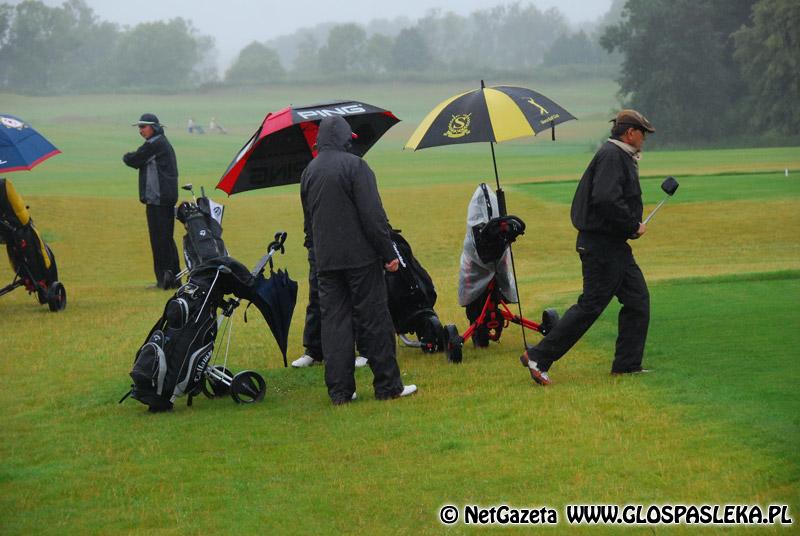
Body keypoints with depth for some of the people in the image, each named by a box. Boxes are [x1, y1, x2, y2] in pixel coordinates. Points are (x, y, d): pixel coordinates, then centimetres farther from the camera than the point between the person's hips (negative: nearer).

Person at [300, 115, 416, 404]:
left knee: (333, 323, 6)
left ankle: (339, 390, 4)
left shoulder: (308, 172, 12)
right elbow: (373, 215, -13)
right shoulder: (354, 166, -8)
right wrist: (389, 253, -9)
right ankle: (387, 385, 2)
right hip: (360, 257, -5)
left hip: (325, 261, 5)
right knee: (374, 320, 0)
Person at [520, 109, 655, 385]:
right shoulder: (611, 156, -16)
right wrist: (634, 226, -19)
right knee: (591, 305, -8)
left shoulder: (620, 157, 18)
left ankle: (628, 364, 14)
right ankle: (538, 357, -4)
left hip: (614, 245, 11)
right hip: (602, 245, -11)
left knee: (638, 299, 11)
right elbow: (606, 200, -28)